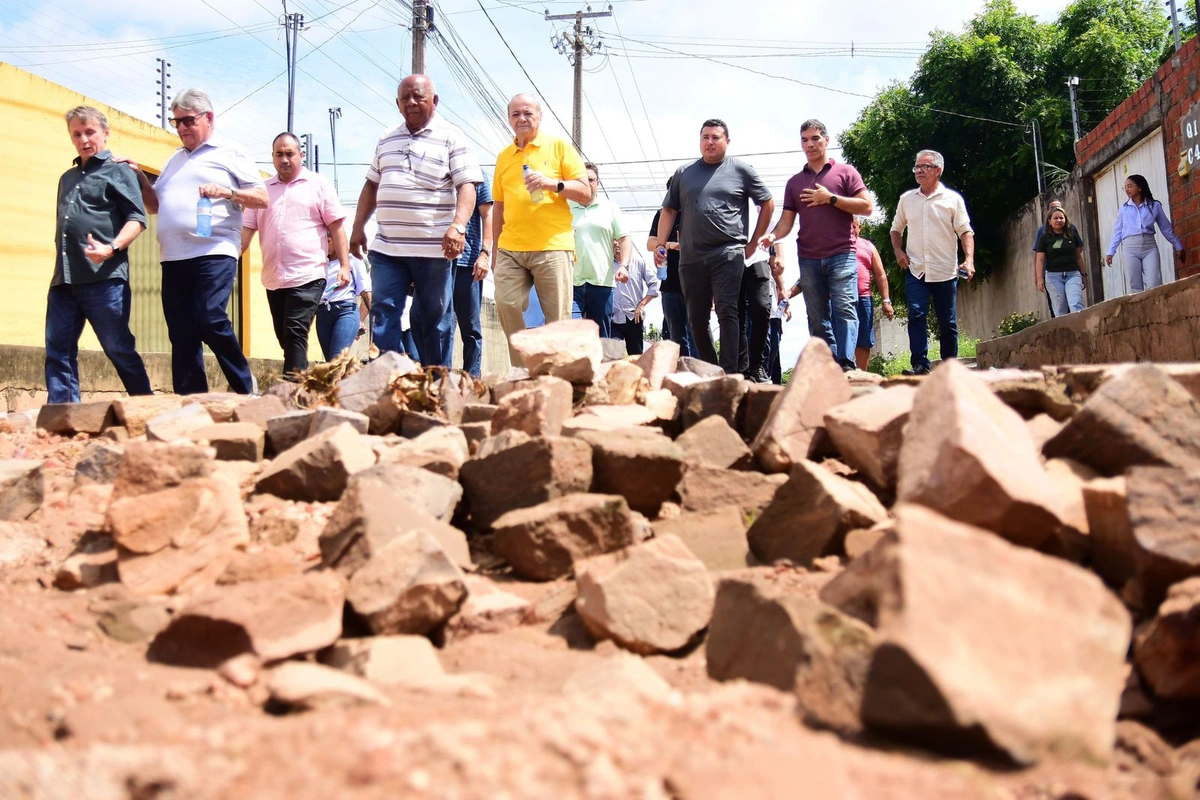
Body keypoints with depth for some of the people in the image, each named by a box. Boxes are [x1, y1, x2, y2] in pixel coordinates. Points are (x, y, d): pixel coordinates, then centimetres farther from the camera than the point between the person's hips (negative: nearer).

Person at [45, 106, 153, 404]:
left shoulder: (118, 172, 4)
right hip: (63, 279, 7)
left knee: (119, 349, -3)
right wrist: (63, 264, 18)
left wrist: (112, 248, -23)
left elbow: (137, 218, -7)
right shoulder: (67, 178, 24)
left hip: (105, 278, -7)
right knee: (58, 352, 2)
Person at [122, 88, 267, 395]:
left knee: (210, 321, -19)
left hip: (214, 252, -6)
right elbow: (156, 205, 27)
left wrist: (226, 191, -15)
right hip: (173, 257, 6)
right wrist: (140, 177, 12)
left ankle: (244, 387, 0)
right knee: (181, 336, 2)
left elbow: (262, 197, 0)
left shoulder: (229, 153, 7)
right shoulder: (174, 160, 25)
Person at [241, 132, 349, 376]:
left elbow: (336, 226, 1)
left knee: (295, 335, -14)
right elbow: (247, 229, 15)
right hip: (273, 279, 5)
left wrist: (344, 265, -6)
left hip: (307, 276, -5)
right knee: (285, 338, 8)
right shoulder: (263, 189, 15)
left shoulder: (319, 185, 5)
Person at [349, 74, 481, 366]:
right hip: (386, 247, 5)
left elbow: (467, 186, -10)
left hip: (434, 249, -5)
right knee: (383, 314, -3)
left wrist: (458, 225, -26)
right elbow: (371, 186, 23)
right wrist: (358, 228, 17)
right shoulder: (386, 140, 17)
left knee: (435, 320, 3)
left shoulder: (451, 137, -1)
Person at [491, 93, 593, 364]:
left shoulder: (559, 146, 6)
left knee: (558, 321, -4)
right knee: (506, 306, -8)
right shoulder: (504, 156, 17)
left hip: (552, 247, -3)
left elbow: (586, 194, 1)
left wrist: (553, 183, -15)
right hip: (510, 250, 4)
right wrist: (495, 248, 19)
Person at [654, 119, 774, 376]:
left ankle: (729, 372, -15)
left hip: (728, 254, -4)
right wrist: (659, 245, 4)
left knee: (726, 311, -13)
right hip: (691, 257, 4)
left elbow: (767, 204, 11)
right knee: (696, 318, 7)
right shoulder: (683, 174, 14)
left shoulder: (741, 170, 6)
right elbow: (669, 211, 16)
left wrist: (753, 242, 7)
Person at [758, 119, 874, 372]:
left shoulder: (845, 172, 7)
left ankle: (846, 365, -22)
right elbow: (787, 219, 10)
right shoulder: (795, 182, 17)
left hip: (841, 254, -4)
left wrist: (831, 198, -8)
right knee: (817, 317, 3)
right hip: (808, 258, 4)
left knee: (844, 308, -16)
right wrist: (773, 235, -11)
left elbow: (866, 207, -2)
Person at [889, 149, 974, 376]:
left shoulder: (952, 199, 1)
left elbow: (965, 232, -3)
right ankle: (920, 365, -15)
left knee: (948, 322, 5)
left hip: (945, 272, -1)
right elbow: (896, 229, 20)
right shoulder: (906, 199, 9)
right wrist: (898, 250, 2)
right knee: (916, 315, -13)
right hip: (916, 270, 2)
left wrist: (969, 259, -16)